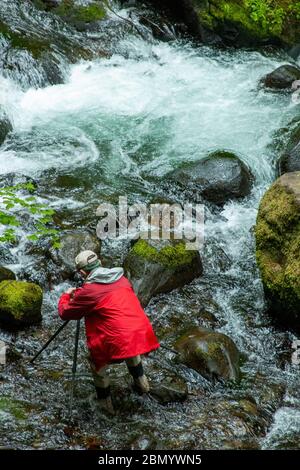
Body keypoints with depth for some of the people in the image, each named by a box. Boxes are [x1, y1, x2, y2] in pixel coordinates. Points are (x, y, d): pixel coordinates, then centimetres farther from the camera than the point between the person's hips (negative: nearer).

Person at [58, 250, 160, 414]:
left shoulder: (88, 291, -5)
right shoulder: (122, 279, 13)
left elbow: (65, 313, 8)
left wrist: (66, 296, 29)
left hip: (118, 342, -6)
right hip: (143, 336, 6)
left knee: (97, 363, 23)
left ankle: (105, 404, 29)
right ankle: (141, 382, 47)